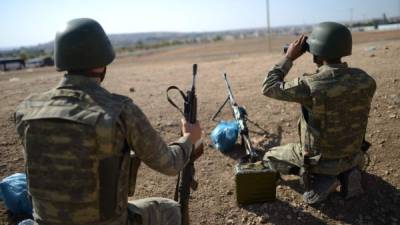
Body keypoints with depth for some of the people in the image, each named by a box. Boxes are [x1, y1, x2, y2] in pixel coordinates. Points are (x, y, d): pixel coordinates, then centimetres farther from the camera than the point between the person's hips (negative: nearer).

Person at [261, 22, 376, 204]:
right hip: (352, 156, 6)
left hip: (317, 159, -5)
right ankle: (346, 172, 9)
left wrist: (289, 57, -10)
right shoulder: (365, 80, -14)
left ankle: (319, 178, 0)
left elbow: (268, 87, -16)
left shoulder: (310, 85, -30)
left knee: (270, 158, 17)